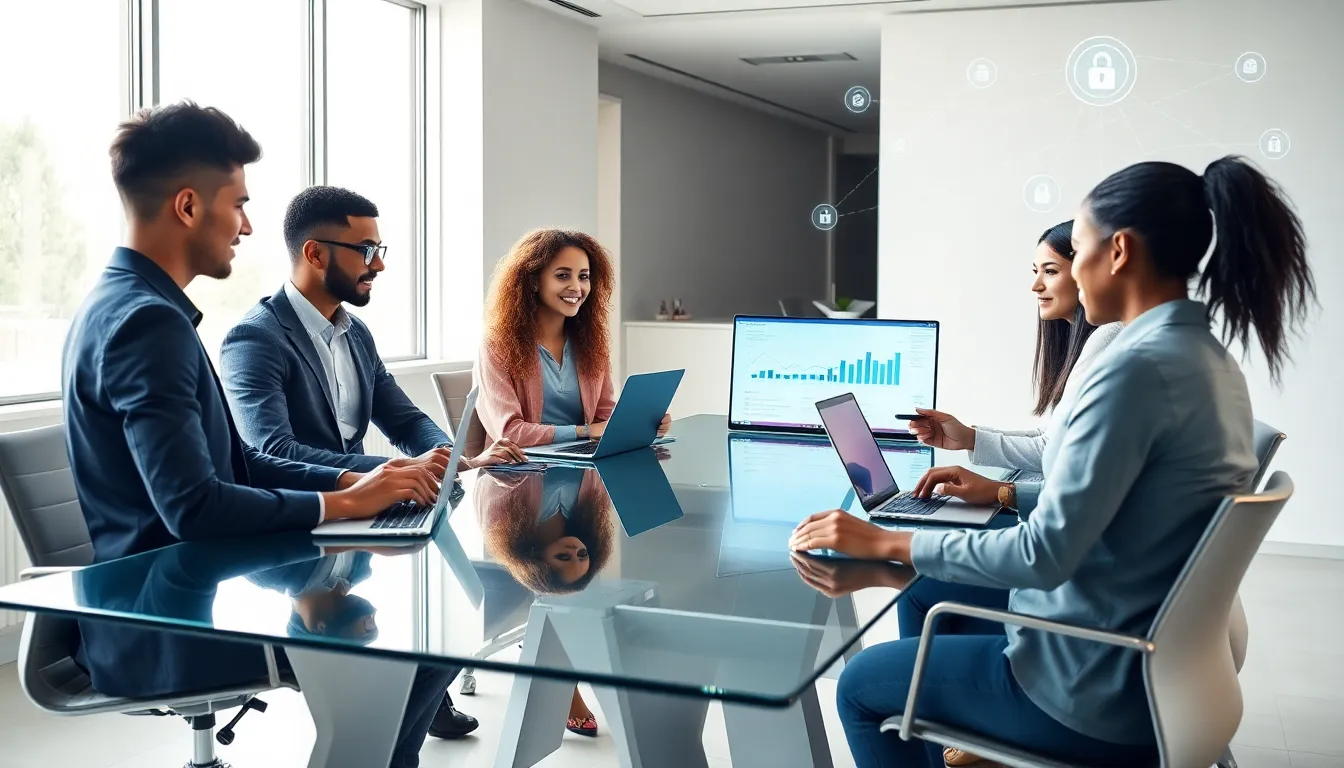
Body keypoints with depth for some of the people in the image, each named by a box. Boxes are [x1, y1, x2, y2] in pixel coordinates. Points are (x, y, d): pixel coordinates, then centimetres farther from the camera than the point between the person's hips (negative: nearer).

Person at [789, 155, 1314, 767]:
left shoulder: (1139, 367, -26)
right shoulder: (1210, 361, 4)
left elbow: (1046, 553, -27)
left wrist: (886, 544, -20)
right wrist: (1003, 493, 16)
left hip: (1100, 690, -9)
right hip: (1159, 659, 9)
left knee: (861, 684, 10)